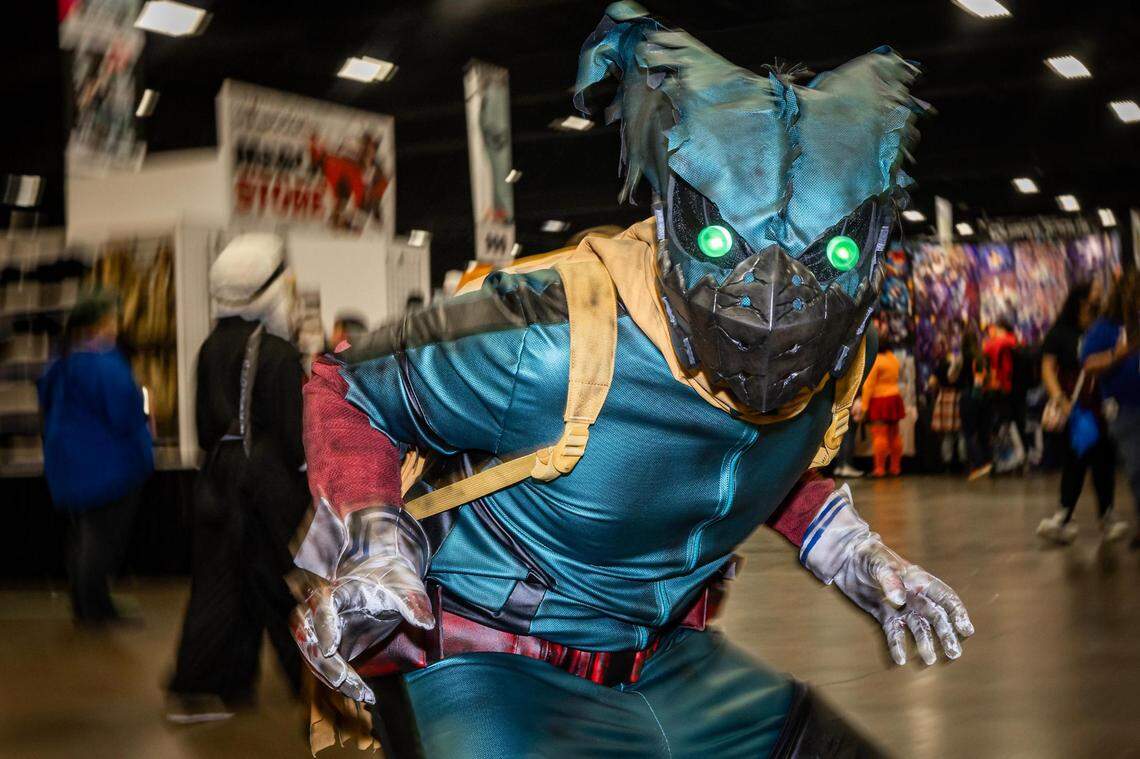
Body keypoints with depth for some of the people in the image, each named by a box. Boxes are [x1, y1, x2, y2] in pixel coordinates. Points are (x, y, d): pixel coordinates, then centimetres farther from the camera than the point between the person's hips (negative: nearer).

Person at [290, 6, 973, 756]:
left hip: (664, 657, 6)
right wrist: (374, 548, -28)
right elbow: (346, 391, -14)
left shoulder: (837, 358, -10)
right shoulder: (552, 346, -30)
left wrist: (852, 553, 2)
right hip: (488, 661, -6)